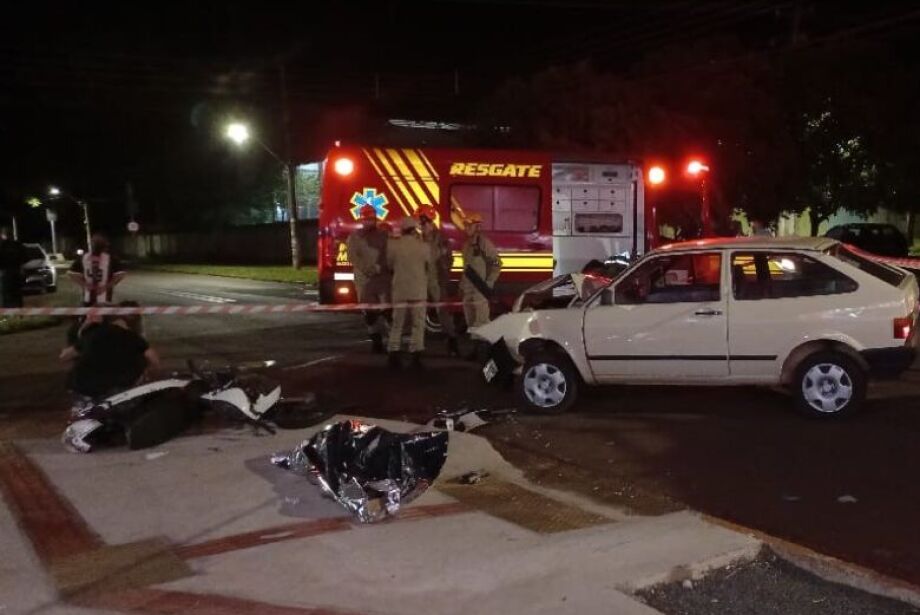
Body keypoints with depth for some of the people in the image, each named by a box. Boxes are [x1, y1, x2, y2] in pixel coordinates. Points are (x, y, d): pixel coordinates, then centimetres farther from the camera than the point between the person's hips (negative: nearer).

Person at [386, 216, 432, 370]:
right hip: (418, 290, -2)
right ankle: (416, 357, 0)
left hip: (399, 290, 2)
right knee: (417, 324, 4)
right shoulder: (423, 246, -9)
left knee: (397, 324, 11)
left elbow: (389, 264, 6)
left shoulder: (393, 244, -5)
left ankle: (393, 357, 9)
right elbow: (430, 265, 5)